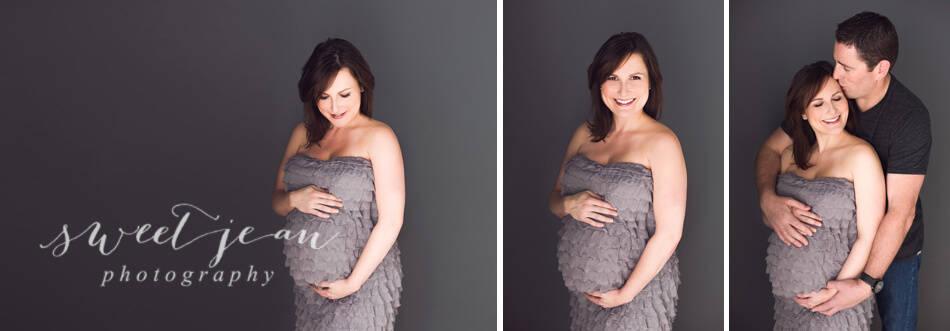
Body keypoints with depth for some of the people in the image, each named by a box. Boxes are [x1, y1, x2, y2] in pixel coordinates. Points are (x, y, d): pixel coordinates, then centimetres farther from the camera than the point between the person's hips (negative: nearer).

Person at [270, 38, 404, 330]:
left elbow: (390, 221, -12)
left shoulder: (379, 137, -8)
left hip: (363, 283, -5)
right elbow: (276, 201, 14)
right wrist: (295, 199, -10)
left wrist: (352, 283, -13)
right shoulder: (303, 134, 9)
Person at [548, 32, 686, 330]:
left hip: (638, 293, -5)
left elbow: (668, 234, -15)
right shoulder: (585, 135, 5)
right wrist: (570, 204, -11)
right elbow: (553, 199, 12)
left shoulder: (662, 143, -12)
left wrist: (625, 293, -13)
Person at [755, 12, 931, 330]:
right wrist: (768, 199, -31)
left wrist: (866, 284, -40)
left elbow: (900, 213, -32)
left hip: (893, 245, -3)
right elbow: (772, 148, -9)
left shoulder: (911, 119, -29)